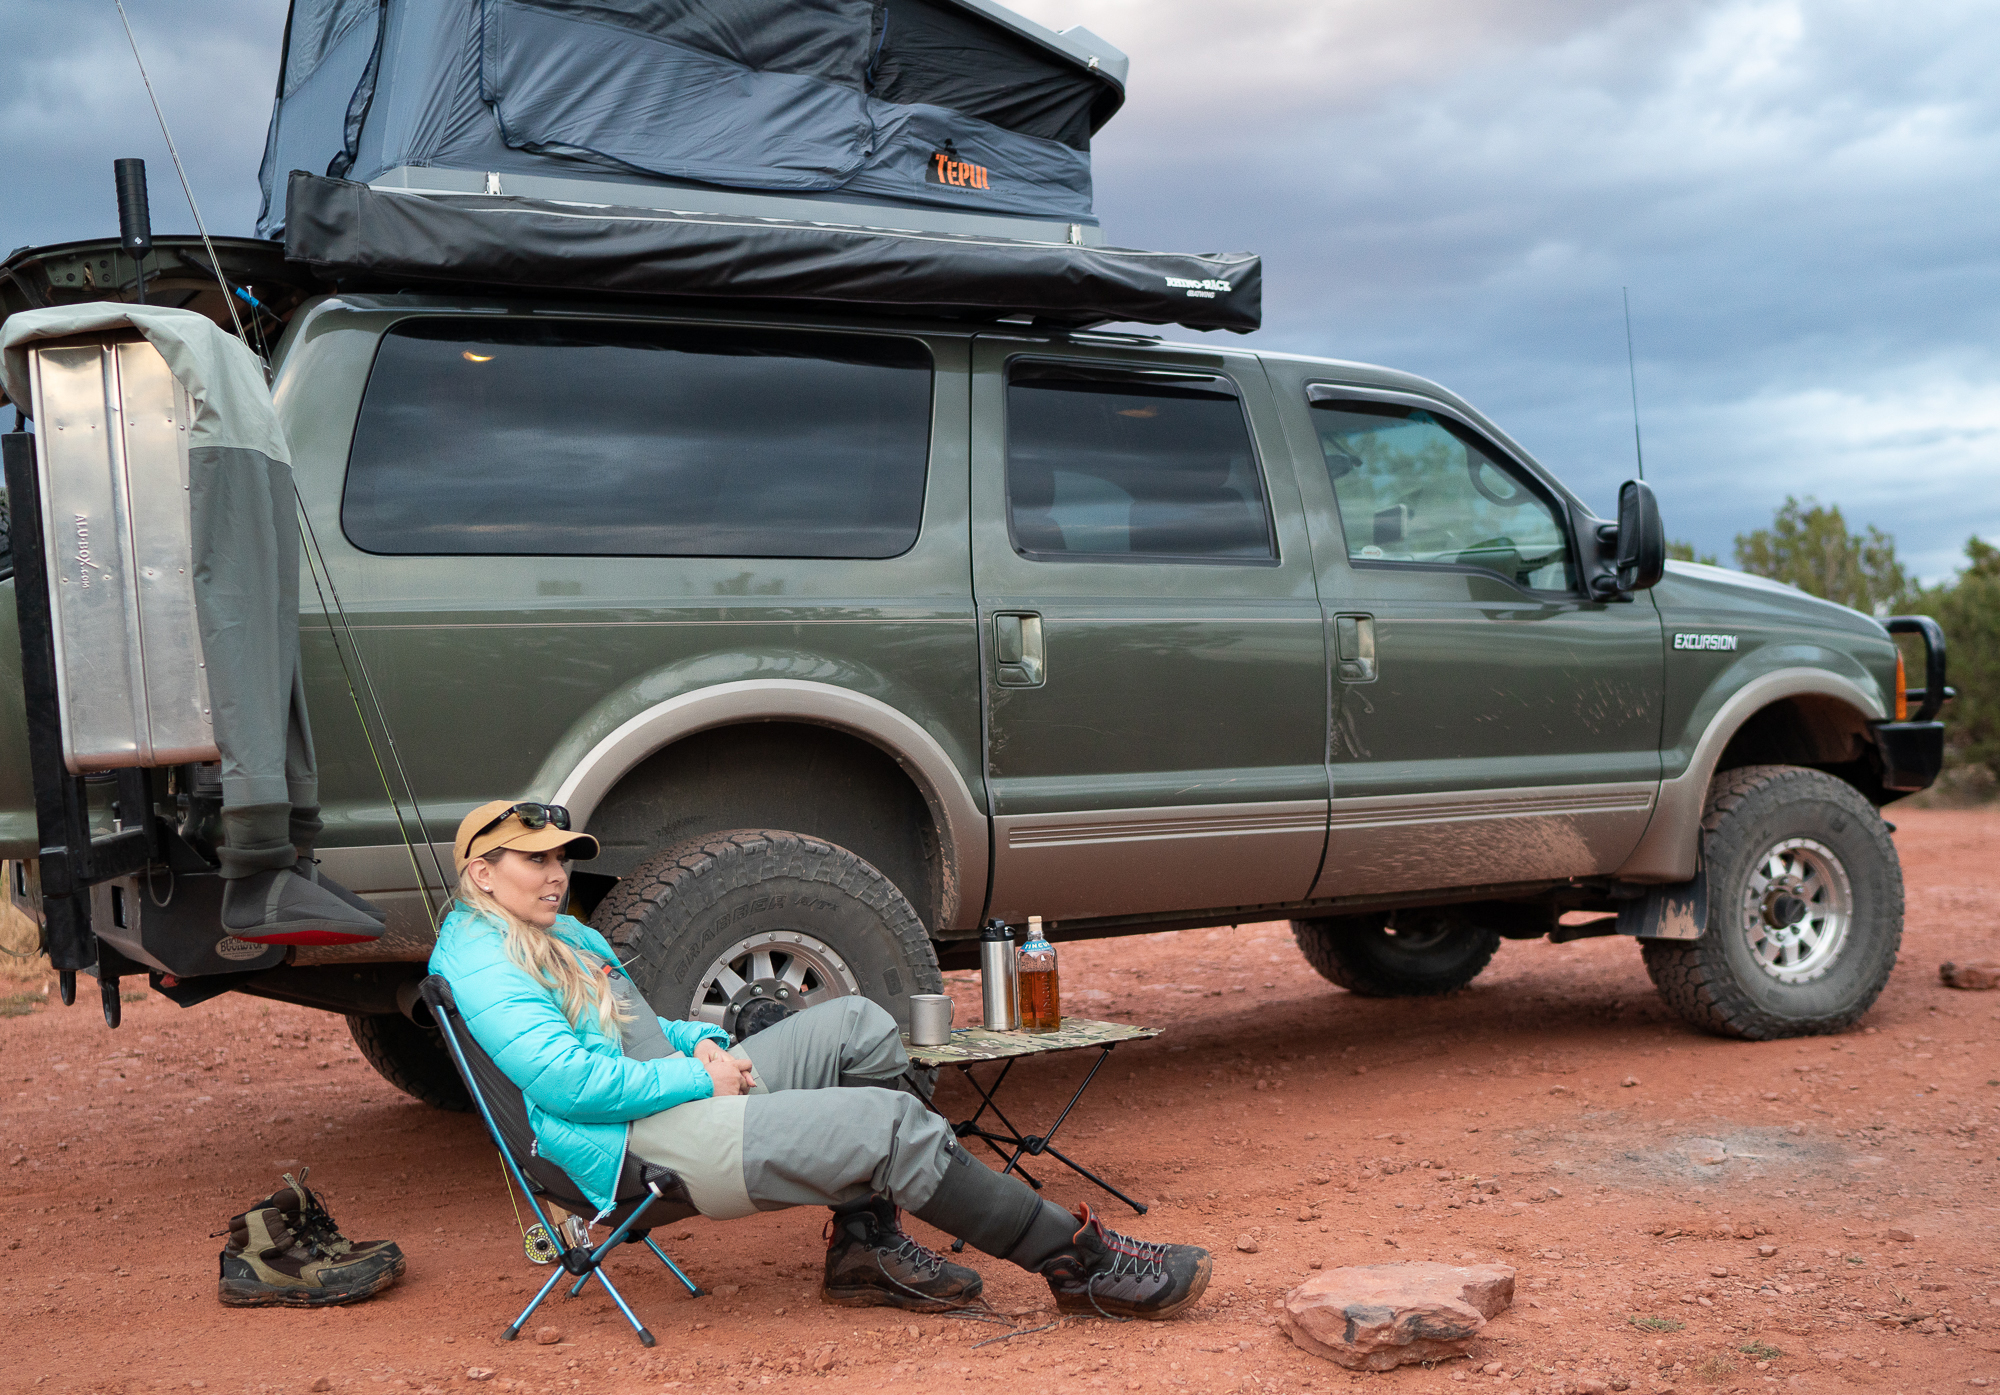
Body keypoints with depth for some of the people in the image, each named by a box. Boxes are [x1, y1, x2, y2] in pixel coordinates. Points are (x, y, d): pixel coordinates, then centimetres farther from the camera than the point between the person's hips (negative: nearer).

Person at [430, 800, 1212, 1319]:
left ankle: (865, 1248, -1)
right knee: (894, 1125, -19)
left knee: (859, 1028, 2)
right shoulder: (482, 963, -12)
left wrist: (701, 1041, 8)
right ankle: (1079, 1264, -10)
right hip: (635, 1145, -11)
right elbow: (570, 1081, -24)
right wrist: (698, 1078, -16)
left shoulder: (561, 936, 22)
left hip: (677, 1090, 11)